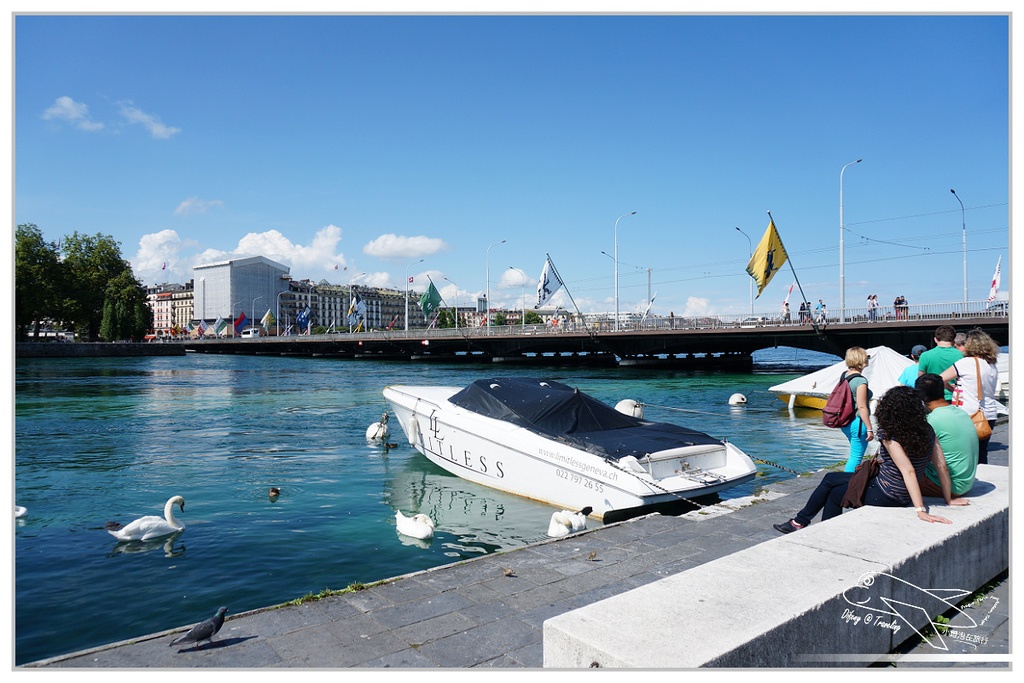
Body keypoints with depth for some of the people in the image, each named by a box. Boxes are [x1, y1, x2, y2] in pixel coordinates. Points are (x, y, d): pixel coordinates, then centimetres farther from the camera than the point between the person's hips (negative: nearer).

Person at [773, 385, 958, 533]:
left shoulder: (890, 436, -23)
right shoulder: (927, 430, -3)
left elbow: (908, 472, -31)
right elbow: (941, 466, -4)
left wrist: (920, 511, -34)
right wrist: (949, 499, 3)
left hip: (884, 497, -8)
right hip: (901, 497, 8)